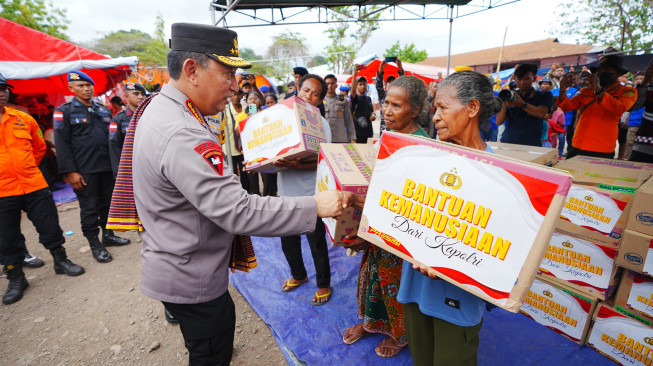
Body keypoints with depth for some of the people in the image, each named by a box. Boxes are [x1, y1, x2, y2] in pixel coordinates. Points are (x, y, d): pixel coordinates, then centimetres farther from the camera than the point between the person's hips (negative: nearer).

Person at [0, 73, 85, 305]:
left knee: (49, 226, 10)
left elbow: (39, 147, 17)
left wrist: (27, 167, 9)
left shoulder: (24, 119, 5)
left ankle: (61, 261, 29)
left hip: (34, 185, 2)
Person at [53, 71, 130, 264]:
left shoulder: (104, 110, 14)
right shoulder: (64, 111, -1)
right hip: (84, 171, -5)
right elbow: (62, 144, -7)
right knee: (89, 208, 3)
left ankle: (108, 235, 29)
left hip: (107, 168, 5)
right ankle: (95, 244, 14)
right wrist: (70, 171, -13)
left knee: (107, 203, 14)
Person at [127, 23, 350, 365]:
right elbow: (239, 212, -34)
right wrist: (316, 205, -30)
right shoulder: (181, 136, -32)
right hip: (190, 281, -10)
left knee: (224, 321, 30)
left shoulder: (158, 107, 3)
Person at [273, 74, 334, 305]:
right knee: (288, 241, 19)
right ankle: (298, 275, 45)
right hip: (286, 190, 5)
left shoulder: (321, 124, -9)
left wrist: (296, 166, -34)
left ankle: (323, 285, 32)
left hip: (309, 193, -5)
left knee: (317, 242, 8)